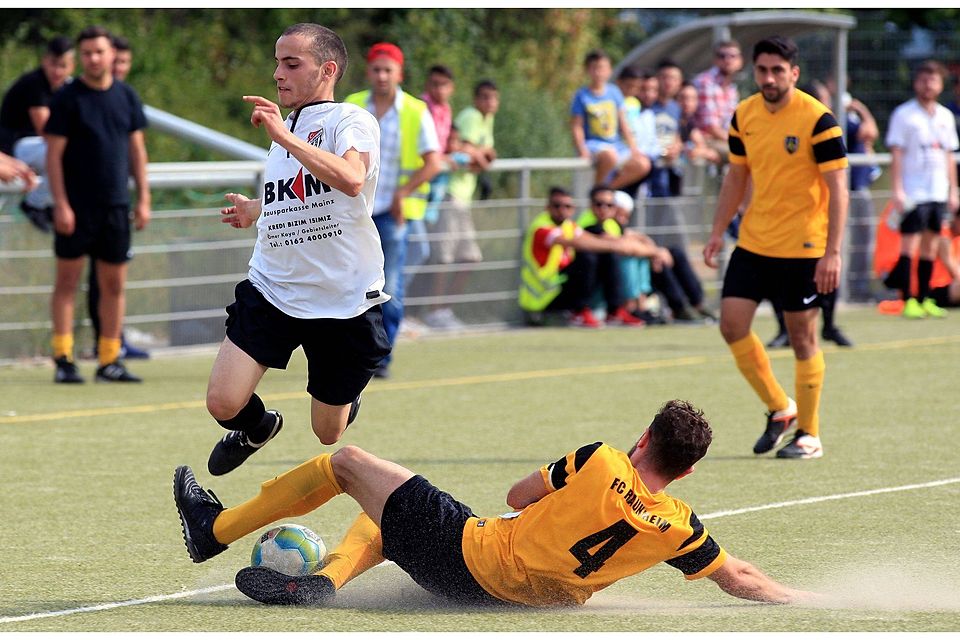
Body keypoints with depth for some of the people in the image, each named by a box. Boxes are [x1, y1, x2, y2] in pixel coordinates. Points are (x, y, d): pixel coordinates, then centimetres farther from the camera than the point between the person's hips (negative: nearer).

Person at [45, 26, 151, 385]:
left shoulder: (127, 97, 9)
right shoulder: (67, 99, -4)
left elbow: (136, 149, 14)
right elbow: (54, 154, -6)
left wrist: (143, 199, 8)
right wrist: (60, 204, -13)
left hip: (116, 206, 4)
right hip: (76, 207, -4)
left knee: (114, 285, 5)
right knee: (68, 281, -1)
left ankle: (109, 361, 10)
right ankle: (63, 359, 1)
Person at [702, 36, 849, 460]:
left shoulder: (817, 120, -14)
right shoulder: (744, 116, 4)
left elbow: (837, 189, -14)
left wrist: (832, 253, -20)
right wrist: (718, 231, 9)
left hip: (802, 249, -6)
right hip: (753, 243, 6)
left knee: (802, 337, 0)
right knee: (732, 325, -2)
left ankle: (809, 435, 12)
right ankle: (779, 409, 17)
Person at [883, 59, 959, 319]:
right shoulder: (903, 114, -3)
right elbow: (896, 154, -7)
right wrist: (897, 190, -13)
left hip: (939, 193, 5)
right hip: (913, 193, -5)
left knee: (930, 246, 6)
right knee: (910, 245, -7)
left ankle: (924, 299, 11)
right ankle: (908, 301, -6)